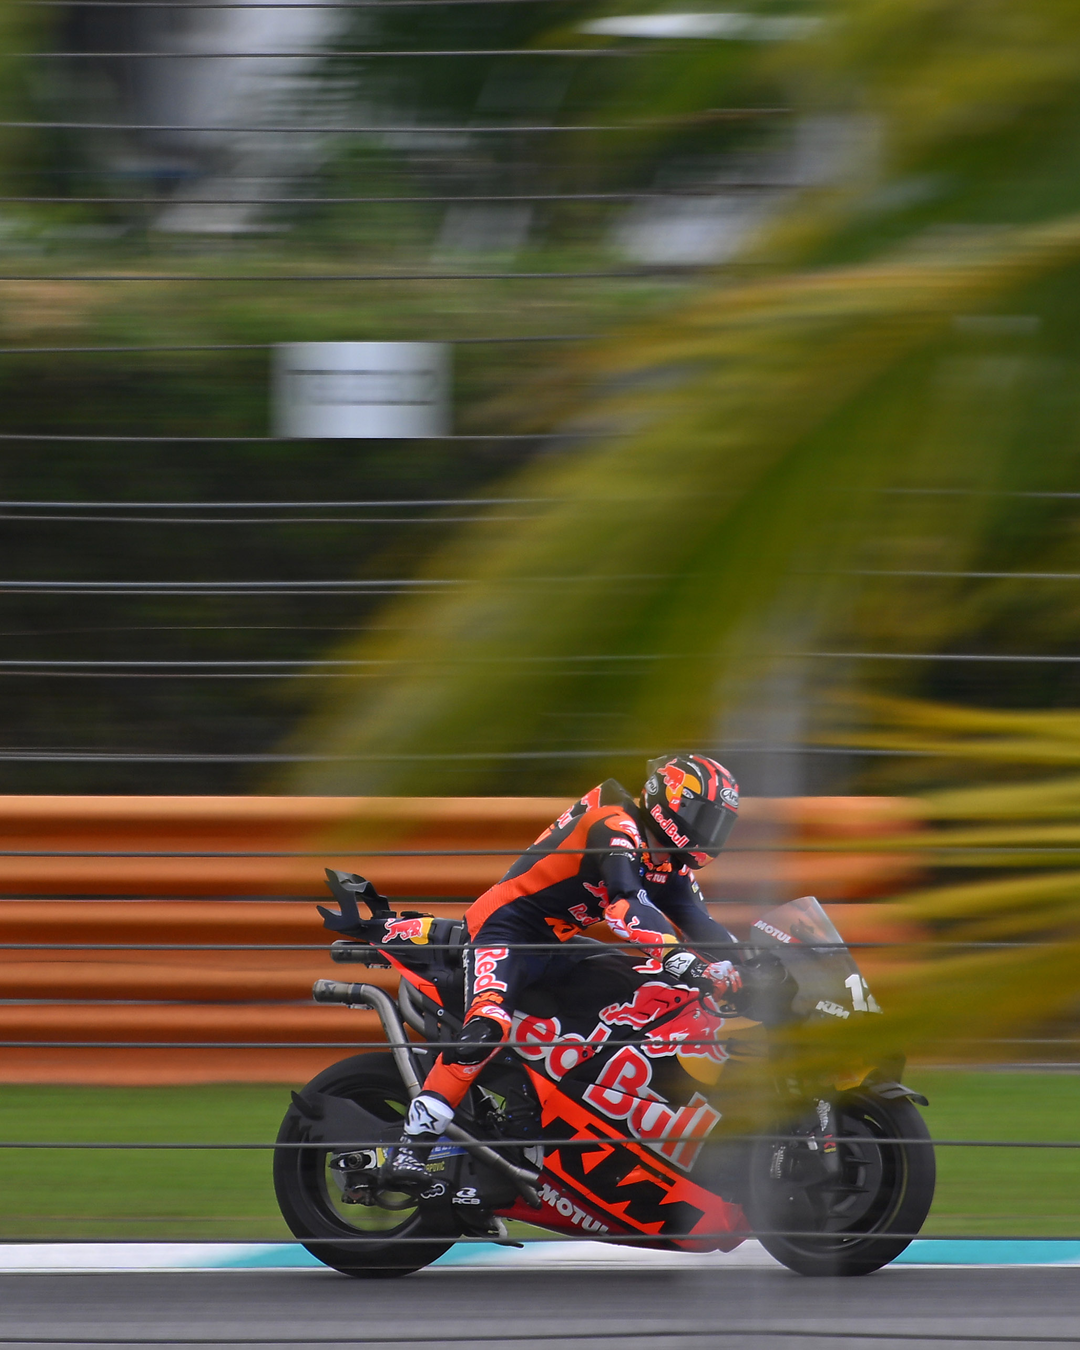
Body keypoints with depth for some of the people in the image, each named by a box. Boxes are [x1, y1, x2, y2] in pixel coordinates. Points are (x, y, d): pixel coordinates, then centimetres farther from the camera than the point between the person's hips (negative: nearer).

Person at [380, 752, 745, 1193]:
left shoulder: (670, 860, 13)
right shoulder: (616, 826, -17)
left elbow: (696, 921, 7)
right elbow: (625, 906, -31)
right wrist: (683, 961, -41)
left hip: (557, 945, 11)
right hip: (507, 926, -11)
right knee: (487, 1026, -32)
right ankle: (409, 1149, -37)